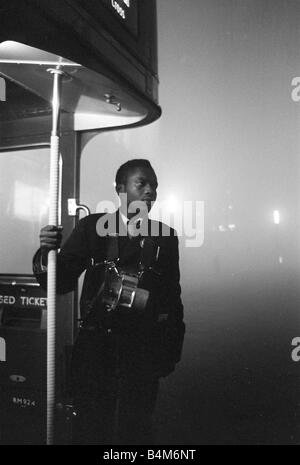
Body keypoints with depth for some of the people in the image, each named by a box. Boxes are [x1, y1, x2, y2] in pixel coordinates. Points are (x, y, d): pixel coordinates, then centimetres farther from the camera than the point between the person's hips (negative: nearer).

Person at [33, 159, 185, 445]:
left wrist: (171, 351, 4)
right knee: (90, 429, 10)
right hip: (96, 346, -1)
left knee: (136, 431, 11)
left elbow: (172, 297, 7)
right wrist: (47, 253, -23)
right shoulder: (92, 227, -2)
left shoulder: (165, 237, 3)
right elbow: (61, 283, -4)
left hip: (143, 353, 1)